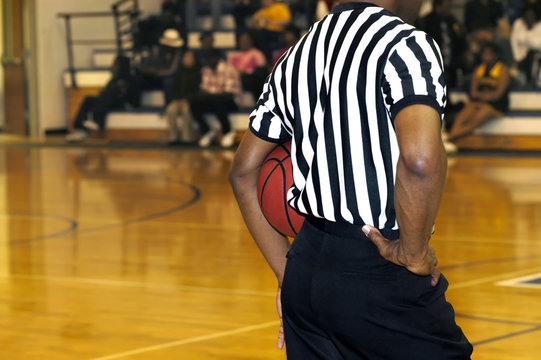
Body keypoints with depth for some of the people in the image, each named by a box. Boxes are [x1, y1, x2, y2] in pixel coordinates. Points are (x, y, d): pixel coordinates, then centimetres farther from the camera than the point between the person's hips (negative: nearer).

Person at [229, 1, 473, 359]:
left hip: (305, 273, 8)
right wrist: (413, 254, -14)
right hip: (380, 277, -7)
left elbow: (244, 173, 18)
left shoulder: (296, 57, 12)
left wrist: (289, 275, 18)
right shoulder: (405, 43, -12)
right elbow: (421, 158, -29)